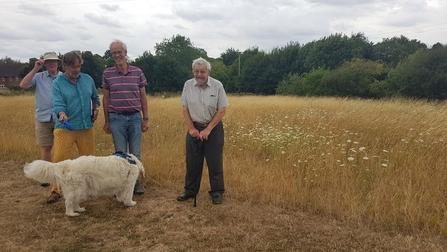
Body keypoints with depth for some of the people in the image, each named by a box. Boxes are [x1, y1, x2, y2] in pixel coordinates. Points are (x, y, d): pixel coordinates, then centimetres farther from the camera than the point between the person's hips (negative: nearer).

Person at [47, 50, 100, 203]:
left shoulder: (88, 79, 7)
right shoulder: (57, 83, -3)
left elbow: (95, 97, 20)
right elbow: (58, 103, -15)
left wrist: (96, 109, 1)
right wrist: (62, 114, -35)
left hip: (86, 127, 3)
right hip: (65, 127, -3)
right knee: (59, 160, -6)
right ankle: (56, 190, 8)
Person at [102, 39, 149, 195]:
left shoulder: (137, 72, 3)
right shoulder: (107, 74, 3)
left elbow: (143, 96, 6)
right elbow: (105, 98, 7)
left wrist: (145, 119, 3)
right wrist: (106, 121, 5)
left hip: (135, 117, 1)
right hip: (117, 118, 0)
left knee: (135, 154, 6)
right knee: (120, 154, 5)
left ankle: (135, 182, 19)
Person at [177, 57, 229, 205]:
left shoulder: (217, 85, -9)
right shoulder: (188, 85, -2)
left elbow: (222, 110, -9)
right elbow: (185, 109, 3)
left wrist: (208, 129, -13)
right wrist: (191, 128, -7)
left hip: (214, 129, -2)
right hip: (194, 128, 2)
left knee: (215, 163, 4)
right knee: (192, 162, 10)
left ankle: (217, 192, 18)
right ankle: (190, 191, 25)